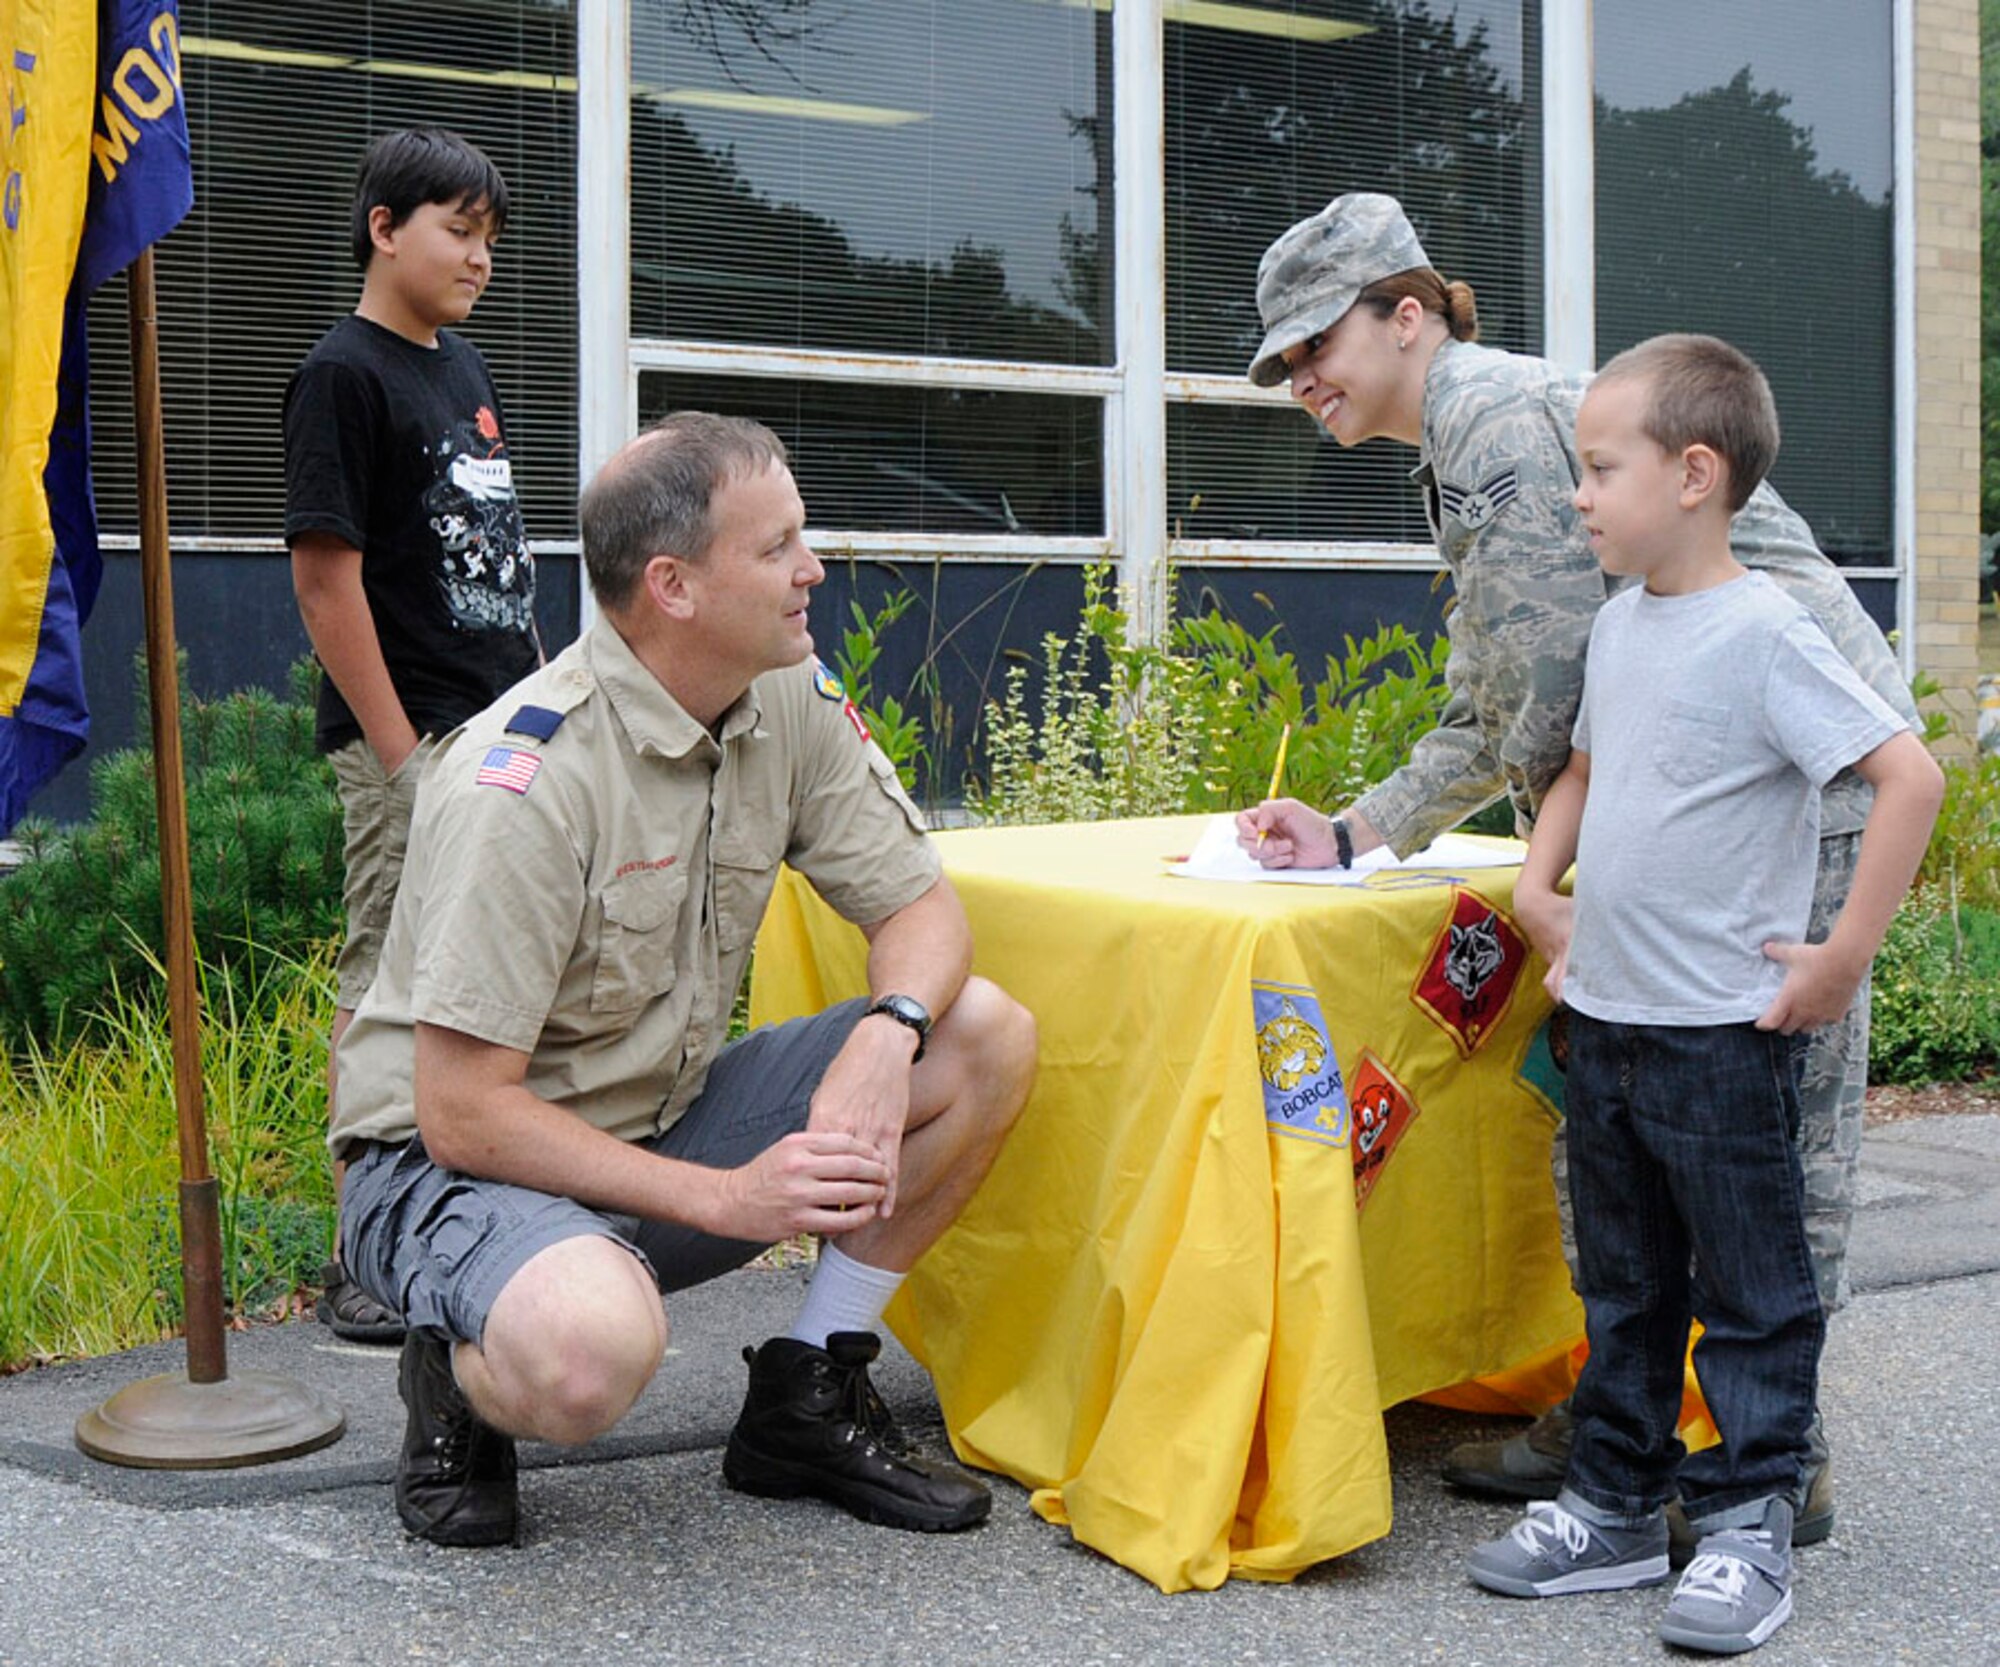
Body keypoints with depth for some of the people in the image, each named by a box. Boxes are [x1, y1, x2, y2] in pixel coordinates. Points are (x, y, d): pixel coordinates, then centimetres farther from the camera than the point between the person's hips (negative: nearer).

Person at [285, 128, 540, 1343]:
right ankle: (361, 1265, 6)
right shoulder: (344, 374, -10)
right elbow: (326, 575, -15)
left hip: (507, 732, 8)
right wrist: (402, 754, -17)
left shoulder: (464, 367, 15)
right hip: (408, 740, -8)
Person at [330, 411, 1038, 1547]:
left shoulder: (791, 698, -4)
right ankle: (464, 1381, -1)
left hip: (667, 1121, 7)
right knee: (591, 1346, -41)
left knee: (987, 1037, -10)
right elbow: (464, 1112, -24)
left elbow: (922, 906, 1)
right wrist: (724, 1198, -27)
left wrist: (888, 1030, -23)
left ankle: (808, 1402, 3)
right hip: (450, 1161, -7)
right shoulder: (528, 781, -26)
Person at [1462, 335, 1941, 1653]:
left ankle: (1748, 1527, 17)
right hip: (1604, 1015, 8)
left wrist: (1845, 957, -19)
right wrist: (1539, 890, 12)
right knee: (1623, 1285, 17)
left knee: (1750, 1293, 6)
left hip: (1721, 1033, -8)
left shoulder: (1762, 633, -15)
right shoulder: (1620, 625, 9)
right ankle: (1619, 1508, 29)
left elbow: (1910, 776, -20)